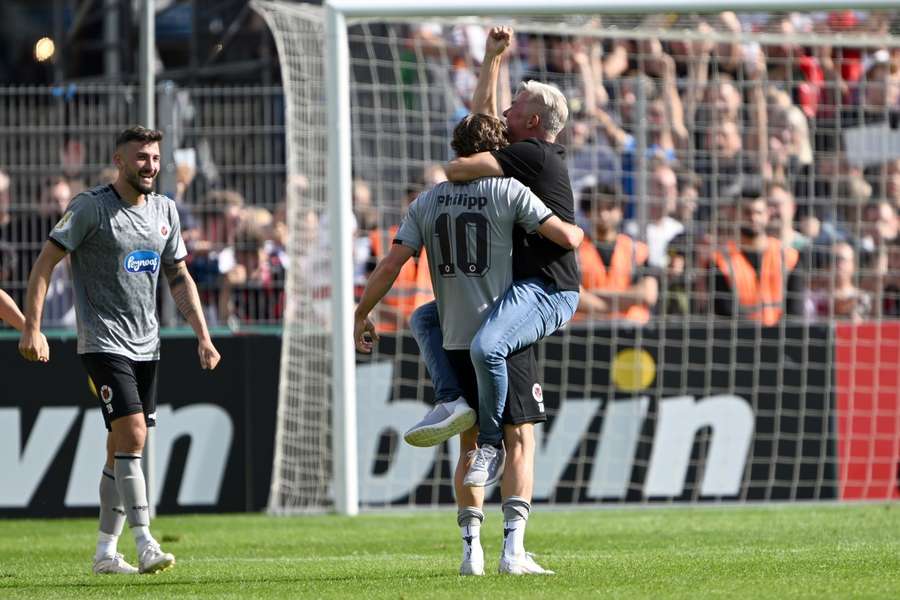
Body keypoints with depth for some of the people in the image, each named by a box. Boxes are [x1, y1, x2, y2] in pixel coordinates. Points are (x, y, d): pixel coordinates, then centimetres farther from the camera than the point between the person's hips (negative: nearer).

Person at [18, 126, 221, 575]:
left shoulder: (165, 210, 11)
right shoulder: (91, 207, -8)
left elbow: (180, 278, 19)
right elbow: (45, 263, -9)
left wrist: (202, 335, 11)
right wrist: (32, 328, -16)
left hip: (146, 346, 6)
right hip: (103, 342, -6)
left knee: (121, 447, 8)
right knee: (132, 435, -18)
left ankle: (105, 551, 14)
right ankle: (144, 544, -19)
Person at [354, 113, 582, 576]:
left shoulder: (427, 202, 7)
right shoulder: (508, 191, -4)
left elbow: (391, 264, 2)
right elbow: (566, 238, -7)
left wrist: (361, 316, 13)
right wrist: (578, 231, 17)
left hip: (455, 341, 4)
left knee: (469, 444, 13)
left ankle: (471, 548, 8)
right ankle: (513, 549, -11)